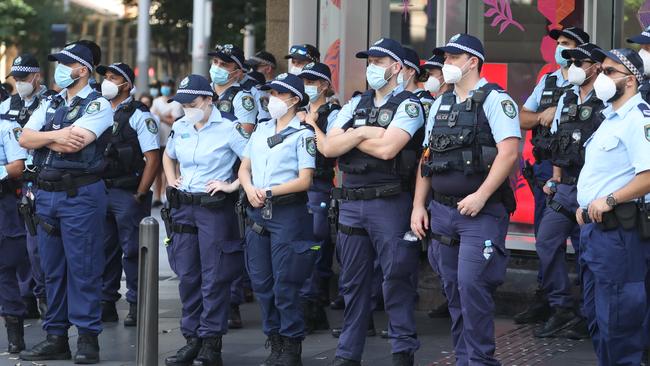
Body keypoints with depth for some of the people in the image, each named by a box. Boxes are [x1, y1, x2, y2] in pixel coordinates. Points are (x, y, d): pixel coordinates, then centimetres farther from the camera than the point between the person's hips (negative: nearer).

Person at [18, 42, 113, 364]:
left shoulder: (98, 105, -4)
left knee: (83, 267, -4)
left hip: (81, 194, -7)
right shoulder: (50, 105, 17)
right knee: (52, 268, 10)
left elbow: (74, 143, -19)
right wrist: (56, 136, -11)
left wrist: (42, 138, -4)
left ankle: (88, 338, 2)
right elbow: (25, 139, 3)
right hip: (47, 193, 7)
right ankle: (55, 337, 17)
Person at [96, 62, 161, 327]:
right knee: (105, 250, 10)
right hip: (100, 192, 6)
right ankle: (106, 303, 17)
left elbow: (153, 159, -10)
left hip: (127, 194, -6)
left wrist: (139, 196, -12)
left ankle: (136, 305, 5)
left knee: (132, 250, -2)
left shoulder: (139, 115, -6)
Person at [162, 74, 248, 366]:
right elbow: (168, 157, 30)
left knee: (214, 278, -3)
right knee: (187, 276, 8)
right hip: (183, 207, 6)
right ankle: (192, 339, 17)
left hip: (215, 208, -6)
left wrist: (233, 185, -14)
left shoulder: (228, 128, -9)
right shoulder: (180, 127, 10)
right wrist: (172, 180, 14)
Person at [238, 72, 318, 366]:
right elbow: (244, 167, 16)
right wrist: (249, 189, -5)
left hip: (288, 213, -6)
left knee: (285, 285, -5)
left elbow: (304, 180, -11)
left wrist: (269, 192, -14)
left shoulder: (303, 135, -4)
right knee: (261, 283, 8)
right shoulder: (261, 130, 15)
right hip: (257, 212, 6)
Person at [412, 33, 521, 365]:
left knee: (471, 284, -16)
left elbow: (509, 151, -17)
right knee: (454, 289, 10)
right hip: (442, 210, 7)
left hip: (481, 212, -7)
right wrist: (418, 206, 12)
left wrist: (480, 196, -21)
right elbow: (427, 158, 19)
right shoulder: (440, 104, 16)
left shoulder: (494, 99, -6)